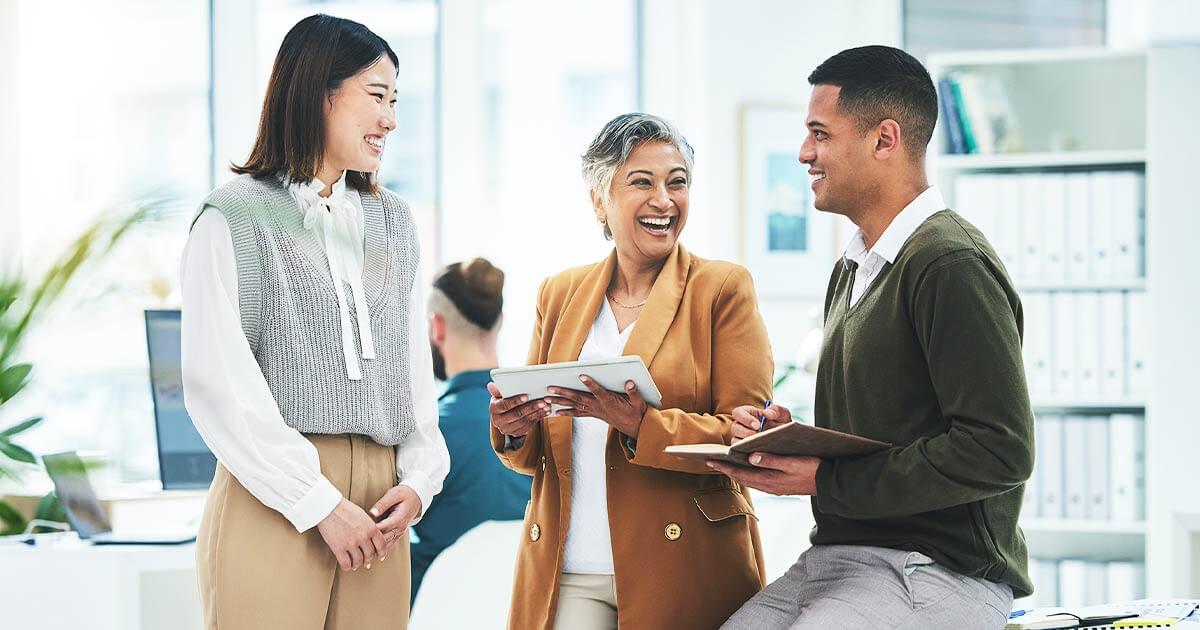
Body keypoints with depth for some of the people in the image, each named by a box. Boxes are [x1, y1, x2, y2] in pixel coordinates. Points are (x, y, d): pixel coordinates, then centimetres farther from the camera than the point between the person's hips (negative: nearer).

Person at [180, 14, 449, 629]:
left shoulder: (392, 223, 18)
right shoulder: (235, 218, -2)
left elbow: (415, 364, 16)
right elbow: (219, 384, -9)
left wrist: (418, 479, -2)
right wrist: (318, 503, -13)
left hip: (375, 503, 5)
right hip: (273, 500, -5)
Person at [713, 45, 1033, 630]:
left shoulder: (952, 265, -13)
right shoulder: (851, 270, 18)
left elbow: (999, 451, -20)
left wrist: (828, 481, -16)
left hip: (939, 575, -9)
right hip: (835, 559, 9)